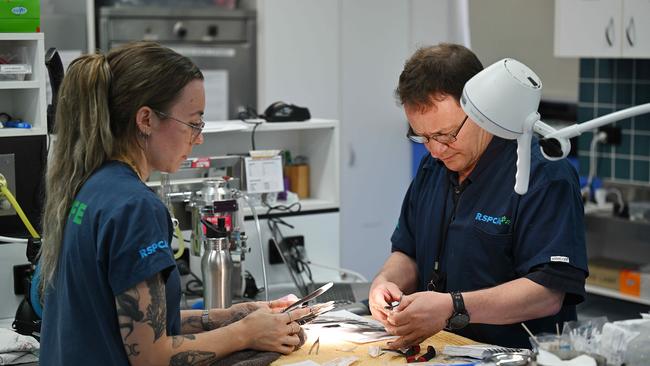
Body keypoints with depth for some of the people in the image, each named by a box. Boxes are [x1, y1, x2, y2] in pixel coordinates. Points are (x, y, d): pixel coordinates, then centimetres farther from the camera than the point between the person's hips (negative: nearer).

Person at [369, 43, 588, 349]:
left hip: (518, 355, -6)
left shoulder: (545, 175, -13)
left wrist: (453, 307, -28)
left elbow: (548, 293, -20)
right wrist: (386, 281, -2)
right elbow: (407, 253, 21)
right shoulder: (432, 168, 13)